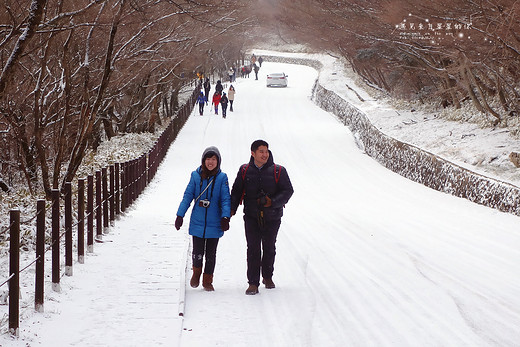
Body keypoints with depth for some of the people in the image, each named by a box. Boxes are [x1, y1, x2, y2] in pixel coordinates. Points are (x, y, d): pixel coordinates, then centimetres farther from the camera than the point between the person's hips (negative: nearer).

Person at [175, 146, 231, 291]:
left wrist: (225, 217, -18)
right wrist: (180, 215, -2)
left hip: (214, 223, 0)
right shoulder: (196, 175, 0)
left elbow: (225, 199, -5)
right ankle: (196, 273, 28)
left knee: (211, 254, 7)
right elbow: (188, 196, 3)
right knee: (197, 253, -2)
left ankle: (207, 281, 23)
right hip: (197, 222, 0)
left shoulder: (222, 178, -2)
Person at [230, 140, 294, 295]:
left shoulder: (278, 171, -4)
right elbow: (236, 191, 10)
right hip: (251, 217, 0)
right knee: (253, 248, -8)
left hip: (272, 217, 0)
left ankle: (268, 277, 32)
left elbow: (288, 191, -4)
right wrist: (232, 209, -3)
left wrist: (271, 201, -18)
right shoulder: (244, 171, 2)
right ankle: (253, 283, -6)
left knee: (269, 248, 11)